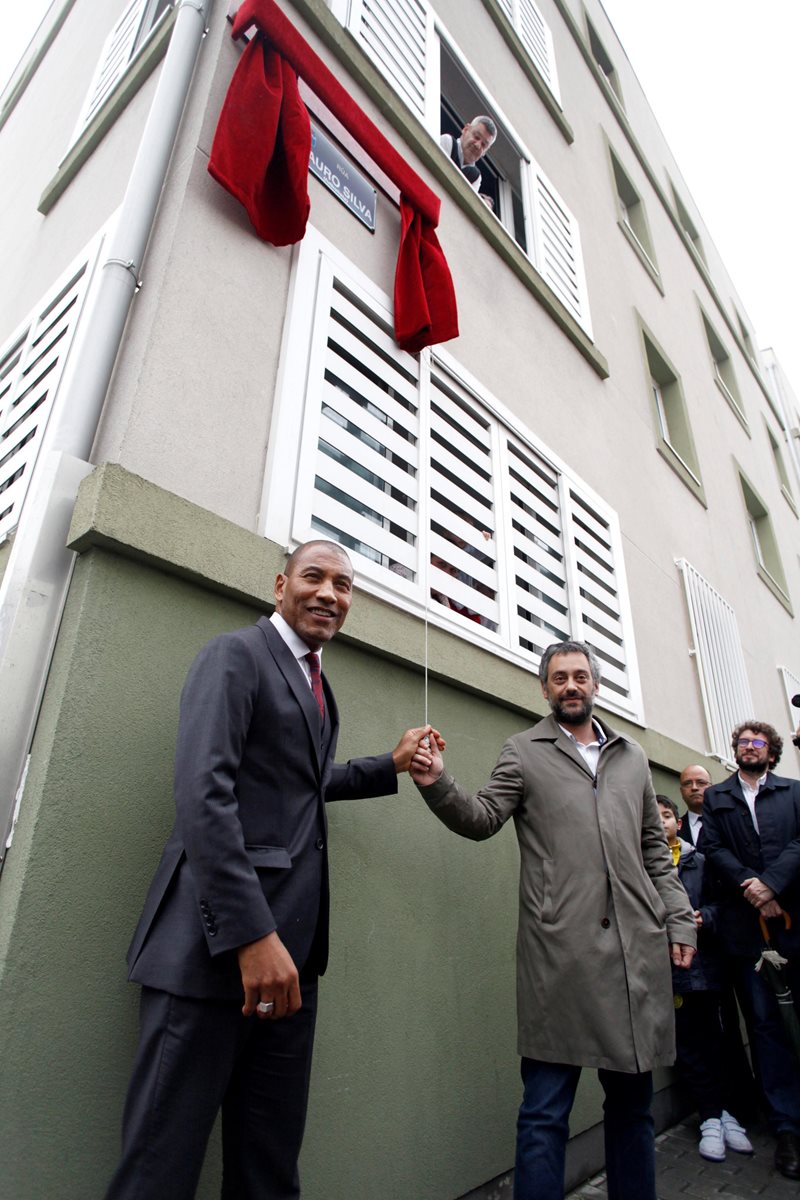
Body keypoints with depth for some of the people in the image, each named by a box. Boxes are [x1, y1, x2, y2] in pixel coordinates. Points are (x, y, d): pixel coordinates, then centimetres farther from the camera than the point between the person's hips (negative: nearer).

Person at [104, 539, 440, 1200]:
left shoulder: (319, 685, 18)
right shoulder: (236, 655, -7)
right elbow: (203, 792, -19)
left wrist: (393, 765, 18)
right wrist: (252, 934, -24)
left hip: (291, 948, 8)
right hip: (218, 940, -8)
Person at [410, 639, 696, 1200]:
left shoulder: (632, 756, 14)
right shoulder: (524, 751, 4)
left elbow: (654, 847, 17)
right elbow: (483, 818, -5)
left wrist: (679, 919, 10)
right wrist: (438, 783, -23)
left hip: (639, 946, 4)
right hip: (560, 951, -3)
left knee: (633, 1098, 16)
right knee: (545, 1110, 3)